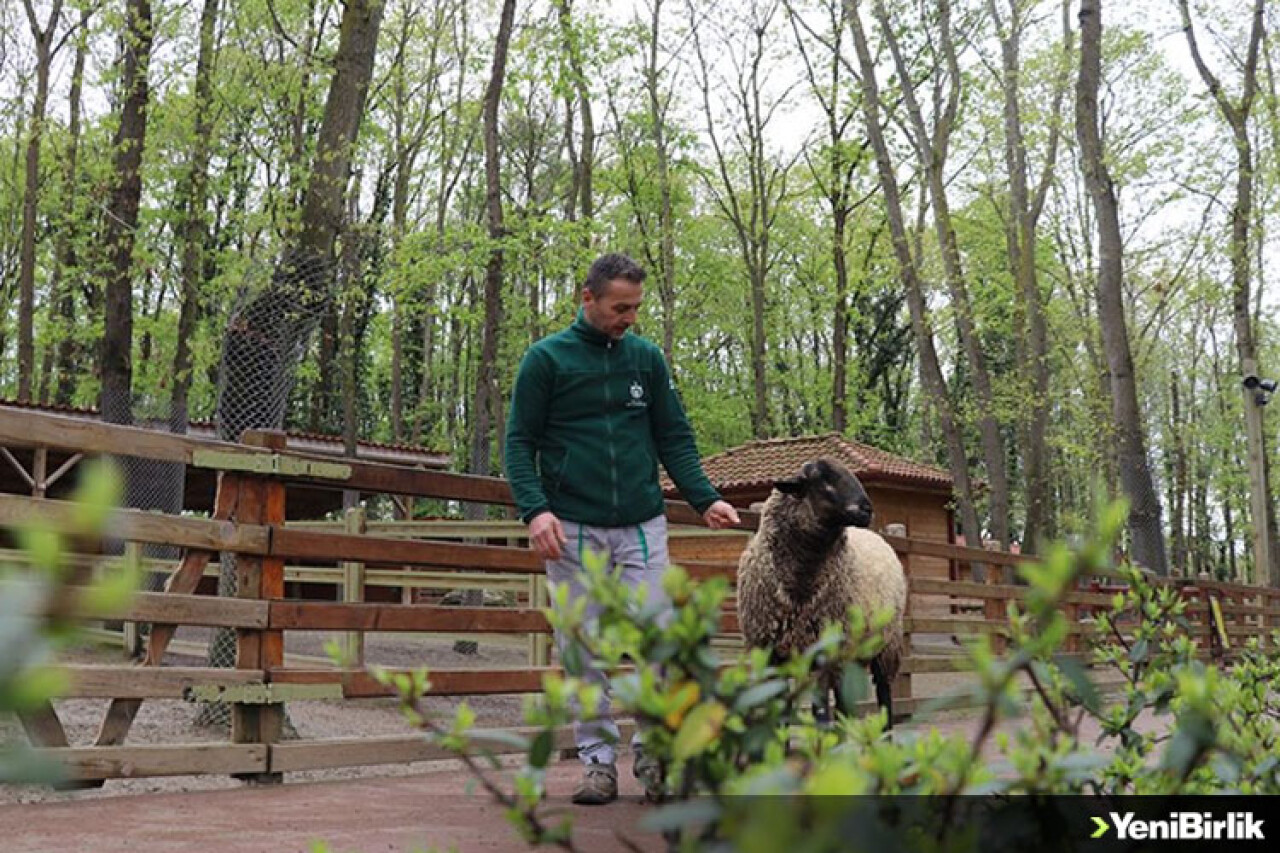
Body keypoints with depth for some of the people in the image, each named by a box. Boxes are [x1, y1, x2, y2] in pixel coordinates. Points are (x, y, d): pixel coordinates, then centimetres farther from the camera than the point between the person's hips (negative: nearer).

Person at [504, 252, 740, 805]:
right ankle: (597, 760, 14)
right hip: (573, 530, -2)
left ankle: (654, 756, 11)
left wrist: (704, 499, -3)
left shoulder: (646, 358, 9)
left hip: (642, 526, 2)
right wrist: (534, 509, -16)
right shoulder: (546, 358, 1)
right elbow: (520, 442, -1)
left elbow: (674, 437, 11)